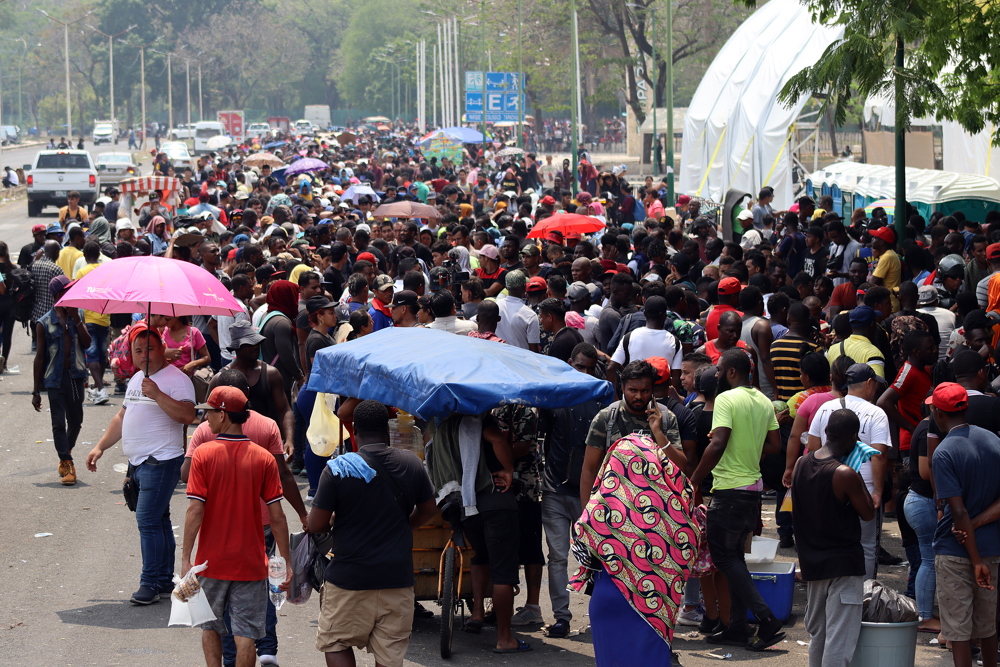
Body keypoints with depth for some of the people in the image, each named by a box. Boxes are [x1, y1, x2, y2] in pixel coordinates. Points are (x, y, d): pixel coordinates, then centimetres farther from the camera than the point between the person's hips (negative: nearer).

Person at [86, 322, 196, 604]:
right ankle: (165, 580, 16)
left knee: (148, 520, -13)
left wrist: (157, 395, -30)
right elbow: (122, 416, 27)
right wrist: (100, 447, 22)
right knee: (157, 520, 12)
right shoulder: (137, 379, 19)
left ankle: (151, 582, -9)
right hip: (138, 461, 9)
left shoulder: (176, 379, -10)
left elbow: (187, 415, -24)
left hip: (161, 461, -9)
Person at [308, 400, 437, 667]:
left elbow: (316, 524, -10)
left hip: (349, 577, -3)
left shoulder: (338, 469, -11)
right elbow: (428, 509, 14)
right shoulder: (411, 463, 0)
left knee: (336, 644, 13)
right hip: (398, 579, 3)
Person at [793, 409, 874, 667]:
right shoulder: (845, 474, -19)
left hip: (811, 562, 7)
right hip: (843, 563, -7)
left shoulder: (801, 464, 1)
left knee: (817, 634, 18)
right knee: (840, 637, -5)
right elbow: (868, 513, -8)